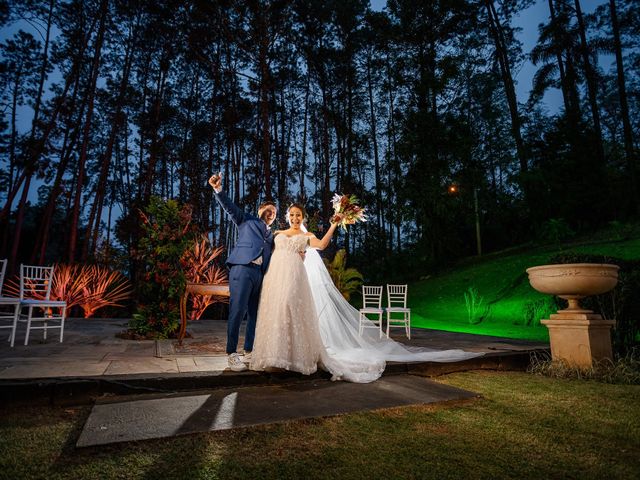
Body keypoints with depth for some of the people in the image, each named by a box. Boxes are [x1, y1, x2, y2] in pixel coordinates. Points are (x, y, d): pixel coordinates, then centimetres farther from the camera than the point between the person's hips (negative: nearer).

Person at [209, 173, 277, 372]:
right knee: (238, 311, -9)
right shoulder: (247, 220, 16)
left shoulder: (272, 236, 28)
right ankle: (231, 354, -2)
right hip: (242, 268, -6)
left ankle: (249, 352, 18)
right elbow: (230, 207, 3)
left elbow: (274, 258, 22)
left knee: (254, 314, 8)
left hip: (260, 274, 6)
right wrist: (218, 190, -14)